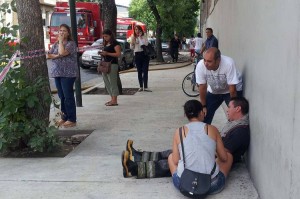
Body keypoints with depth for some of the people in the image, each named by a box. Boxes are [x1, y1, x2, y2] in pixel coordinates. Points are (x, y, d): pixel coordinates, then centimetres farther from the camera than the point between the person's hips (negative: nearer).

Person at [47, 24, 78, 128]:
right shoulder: (56, 44, 17)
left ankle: (72, 120, -1)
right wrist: (57, 56, -8)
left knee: (68, 96, -7)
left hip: (68, 73, -7)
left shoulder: (71, 43, -4)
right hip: (57, 73, 7)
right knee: (61, 96, 9)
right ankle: (64, 118, 17)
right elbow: (48, 55, 8)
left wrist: (61, 41, -8)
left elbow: (62, 52, -19)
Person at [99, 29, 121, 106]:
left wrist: (107, 53, -20)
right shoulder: (106, 44, 19)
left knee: (113, 83, -8)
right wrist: (102, 53, 6)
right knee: (107, 83, 8)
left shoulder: (115, 43, -6)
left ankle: (114, 101, -6)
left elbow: (118, 54, -15)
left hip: (112, 64, -9)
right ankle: (112, 99, 15)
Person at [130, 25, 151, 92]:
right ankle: (141, 87, 13)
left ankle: (145, 87, -3)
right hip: (137, 54, 2)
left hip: (145, 54, -2)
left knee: (145, 71, -4)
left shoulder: (144, 36, 0)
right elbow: (132, 47, 9)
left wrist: (140, 37, -18)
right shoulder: (133, 37, 6)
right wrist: (132, 43, -11)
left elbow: (146, 44, -15)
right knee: (139, 71, 6)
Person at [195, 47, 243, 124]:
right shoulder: (200, 66, -27)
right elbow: (202, 87, -15)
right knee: (204, 115, -1)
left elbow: (232, 88, -29)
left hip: (230, 90, -3)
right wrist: (203, 106, -8)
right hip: (213, 91, 3)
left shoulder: (228, 63, -36)